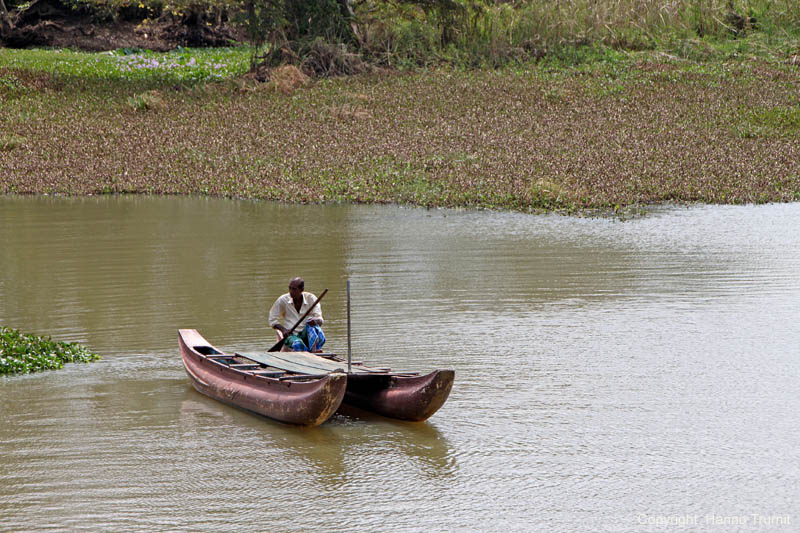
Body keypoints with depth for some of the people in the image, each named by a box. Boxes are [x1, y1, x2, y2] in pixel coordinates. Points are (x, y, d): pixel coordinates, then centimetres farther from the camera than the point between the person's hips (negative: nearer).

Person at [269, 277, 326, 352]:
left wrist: (315, 321, -30)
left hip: (306, 334, 0)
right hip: (291, 335, 0)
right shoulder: (282, 300, 0)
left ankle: (314, 349, -51)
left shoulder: (311, 298, 1)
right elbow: (272, 320, 5)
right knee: (297, 344, -35)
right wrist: (283, 329, -13)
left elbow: (320, 320, -5)